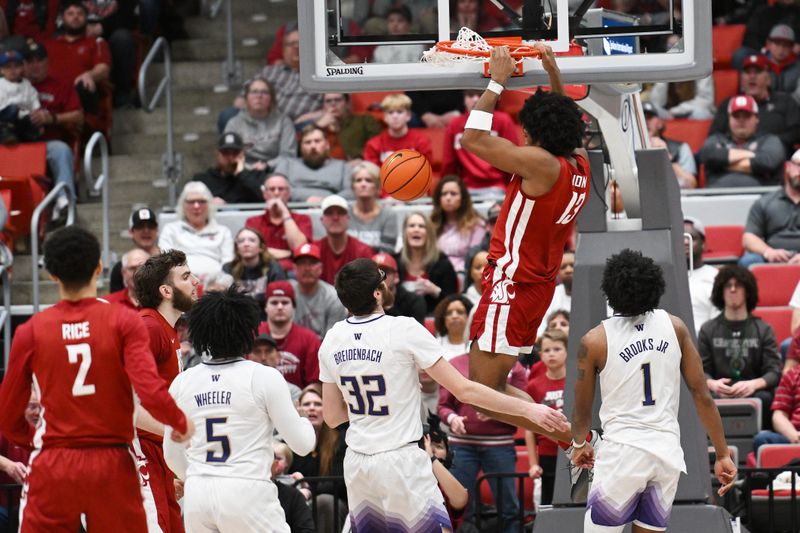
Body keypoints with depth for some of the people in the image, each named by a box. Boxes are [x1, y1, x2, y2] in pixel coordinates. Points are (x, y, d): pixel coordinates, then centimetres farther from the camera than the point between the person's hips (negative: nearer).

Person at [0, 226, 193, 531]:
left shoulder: (31, 331, 1)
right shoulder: (123, 321, -4)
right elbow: (151, 392, -16)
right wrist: (181, 424, 3)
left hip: (52, 469, 1)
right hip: (112, 465, -1)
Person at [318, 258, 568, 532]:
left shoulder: (332, 340, 2)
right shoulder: (404, 330, -13)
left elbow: (332, 417, 10)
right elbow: (464, 391, -12)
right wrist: (528, 409, -7)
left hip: (356, 463, 6)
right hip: (401, 461, -6)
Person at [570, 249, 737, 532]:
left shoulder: (595, 341, -4)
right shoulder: (674, 327, 4)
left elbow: (582, 410, 9)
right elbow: (702, 394, 3)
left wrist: (580, 444, 30)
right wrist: (722, 455, 9)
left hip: (623, 451, -4)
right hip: (668, 450, 4)